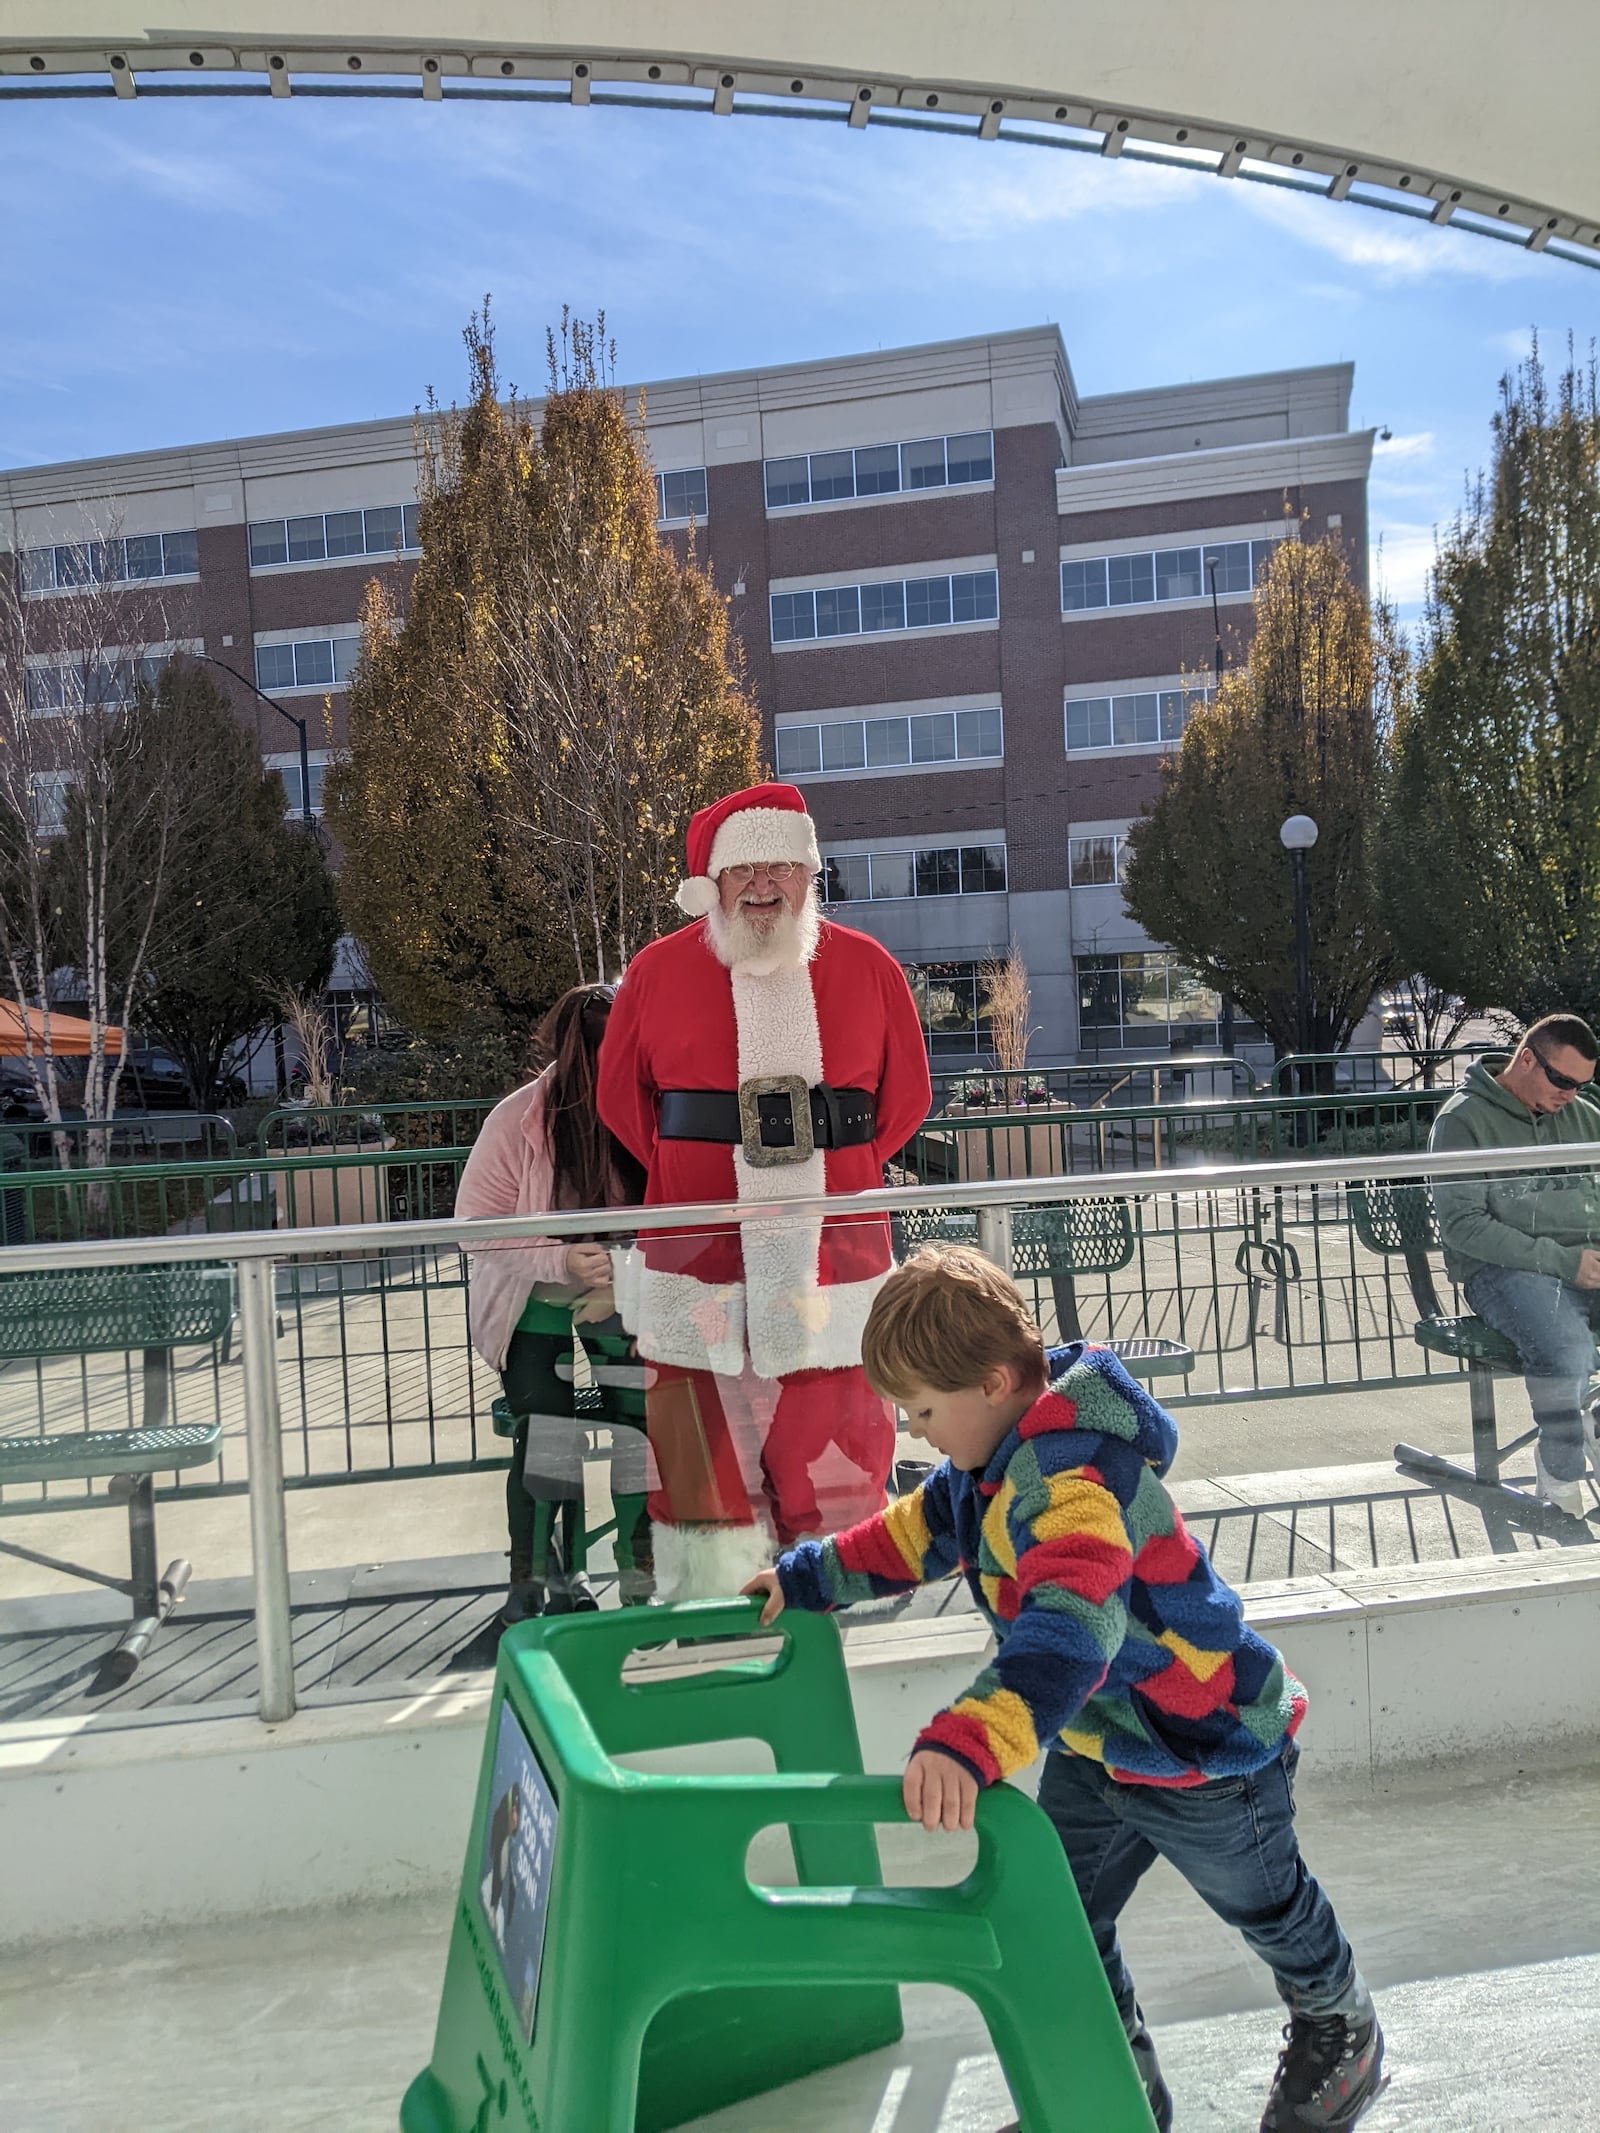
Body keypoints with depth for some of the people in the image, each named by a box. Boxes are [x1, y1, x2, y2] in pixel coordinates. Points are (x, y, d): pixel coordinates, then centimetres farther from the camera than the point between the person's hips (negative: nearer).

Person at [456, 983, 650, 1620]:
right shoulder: (519, 1121, -18)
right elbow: (475, 1224, -11)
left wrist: (624, 1284, -20)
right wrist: (559, 1260, -23)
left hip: (625, 1300, 2)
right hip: (536, 1304, -1)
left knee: (645, 1423, -9)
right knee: (545, 1436, -8)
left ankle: (642, 1572, 10)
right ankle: (534, 1582, 12)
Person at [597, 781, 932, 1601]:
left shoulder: (867, 968, 5)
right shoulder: (658, 972, 3)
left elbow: (905, 1095, 13)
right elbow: (621, 1099, 13)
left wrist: (831, 1175, 11)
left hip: (831, 1251, 1)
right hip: (697, 1261, 0)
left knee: (836, 1453, 5)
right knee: (704, 1454, 4)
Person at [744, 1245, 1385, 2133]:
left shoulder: (1077, 1478, -37)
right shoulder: (1006, 1452, -5)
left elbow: (1069, 1626, -52)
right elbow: (925, 1526, 12)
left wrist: (967, 1743, -63)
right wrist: (809, 1576, 13)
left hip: (1205, 1753, -8)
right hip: (1098, 1744, 8)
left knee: (1267, 1908, 21)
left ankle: (1339, 2030, 51)